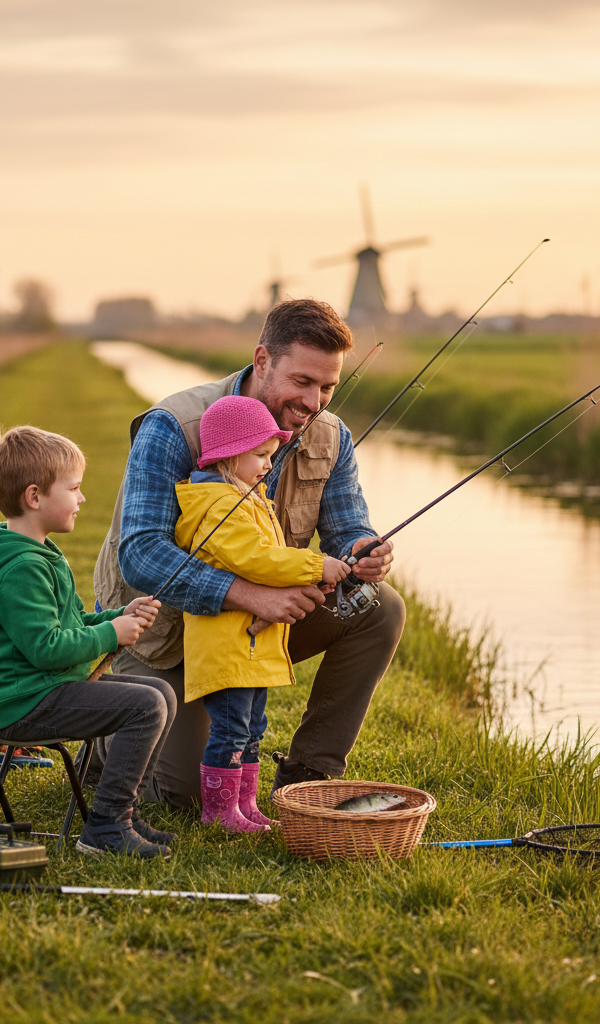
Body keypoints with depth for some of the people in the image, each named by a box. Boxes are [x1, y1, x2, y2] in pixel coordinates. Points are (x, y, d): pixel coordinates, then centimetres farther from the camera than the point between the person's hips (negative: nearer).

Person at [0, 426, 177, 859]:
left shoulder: (43, 554, 17)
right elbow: (45, 647, -24)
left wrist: (119, 617, 11)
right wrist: (110, 633, -12)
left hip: (57, 686, 11)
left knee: (163, 693, 9)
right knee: (145, 705, -21)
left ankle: (123, 810, 11)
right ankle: (105, 826, -16)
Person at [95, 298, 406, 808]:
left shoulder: (330, 438, -9)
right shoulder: (172, 428, -27)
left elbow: (347, 529, -5)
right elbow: (140, 555, -36)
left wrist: (363, 553, -33)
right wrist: (249, 594, -48)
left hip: (264, 616, 5)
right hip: (165, 627, -5)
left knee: (380, 608, -16)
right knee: (185, 788, -14)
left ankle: (310, 772, -3)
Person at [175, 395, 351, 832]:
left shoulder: (249, 500, 19)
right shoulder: (222, 506, -18)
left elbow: (267, 559, 26)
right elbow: (255, 558, -28)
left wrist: (311, 577, 11)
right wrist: (315, 566, -22)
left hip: (256, 640, 11)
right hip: (225, 642, -11)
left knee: (252, 728, 15)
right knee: (230, 728, -6)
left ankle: (244, 803, 22)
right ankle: (218, 808, 3)